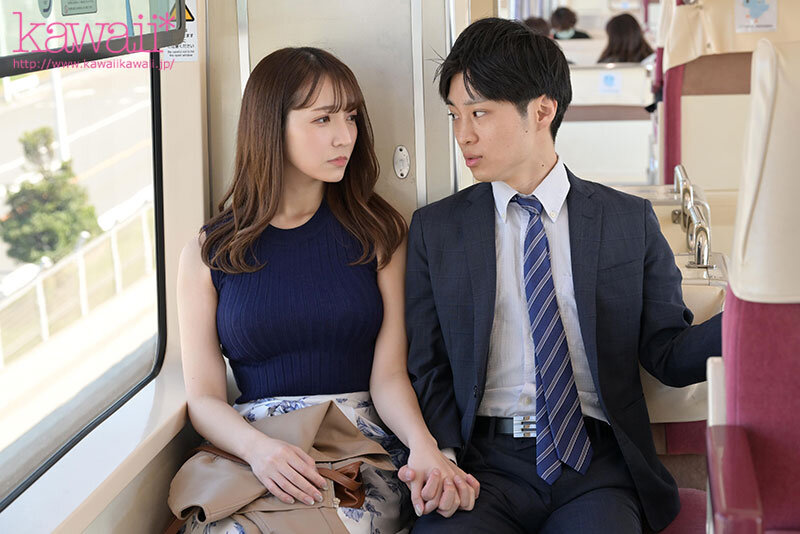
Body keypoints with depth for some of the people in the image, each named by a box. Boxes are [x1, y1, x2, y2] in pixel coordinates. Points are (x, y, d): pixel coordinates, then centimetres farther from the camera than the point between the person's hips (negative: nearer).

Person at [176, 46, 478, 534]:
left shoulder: (377, 232, 9)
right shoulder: (208, 254, 7)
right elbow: (204, 398, 3)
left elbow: (389, 374, 1)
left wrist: (423, 446, -20)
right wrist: (257, 448, -19)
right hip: (251, 457, 0)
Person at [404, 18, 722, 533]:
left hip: (597, 467, 0)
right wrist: (442, 461, -10)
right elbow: (427, 370, 8)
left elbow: (669, 355, 7)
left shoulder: (630, 221, 9)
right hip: (482, 461, 0)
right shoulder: (435, 229, 10)